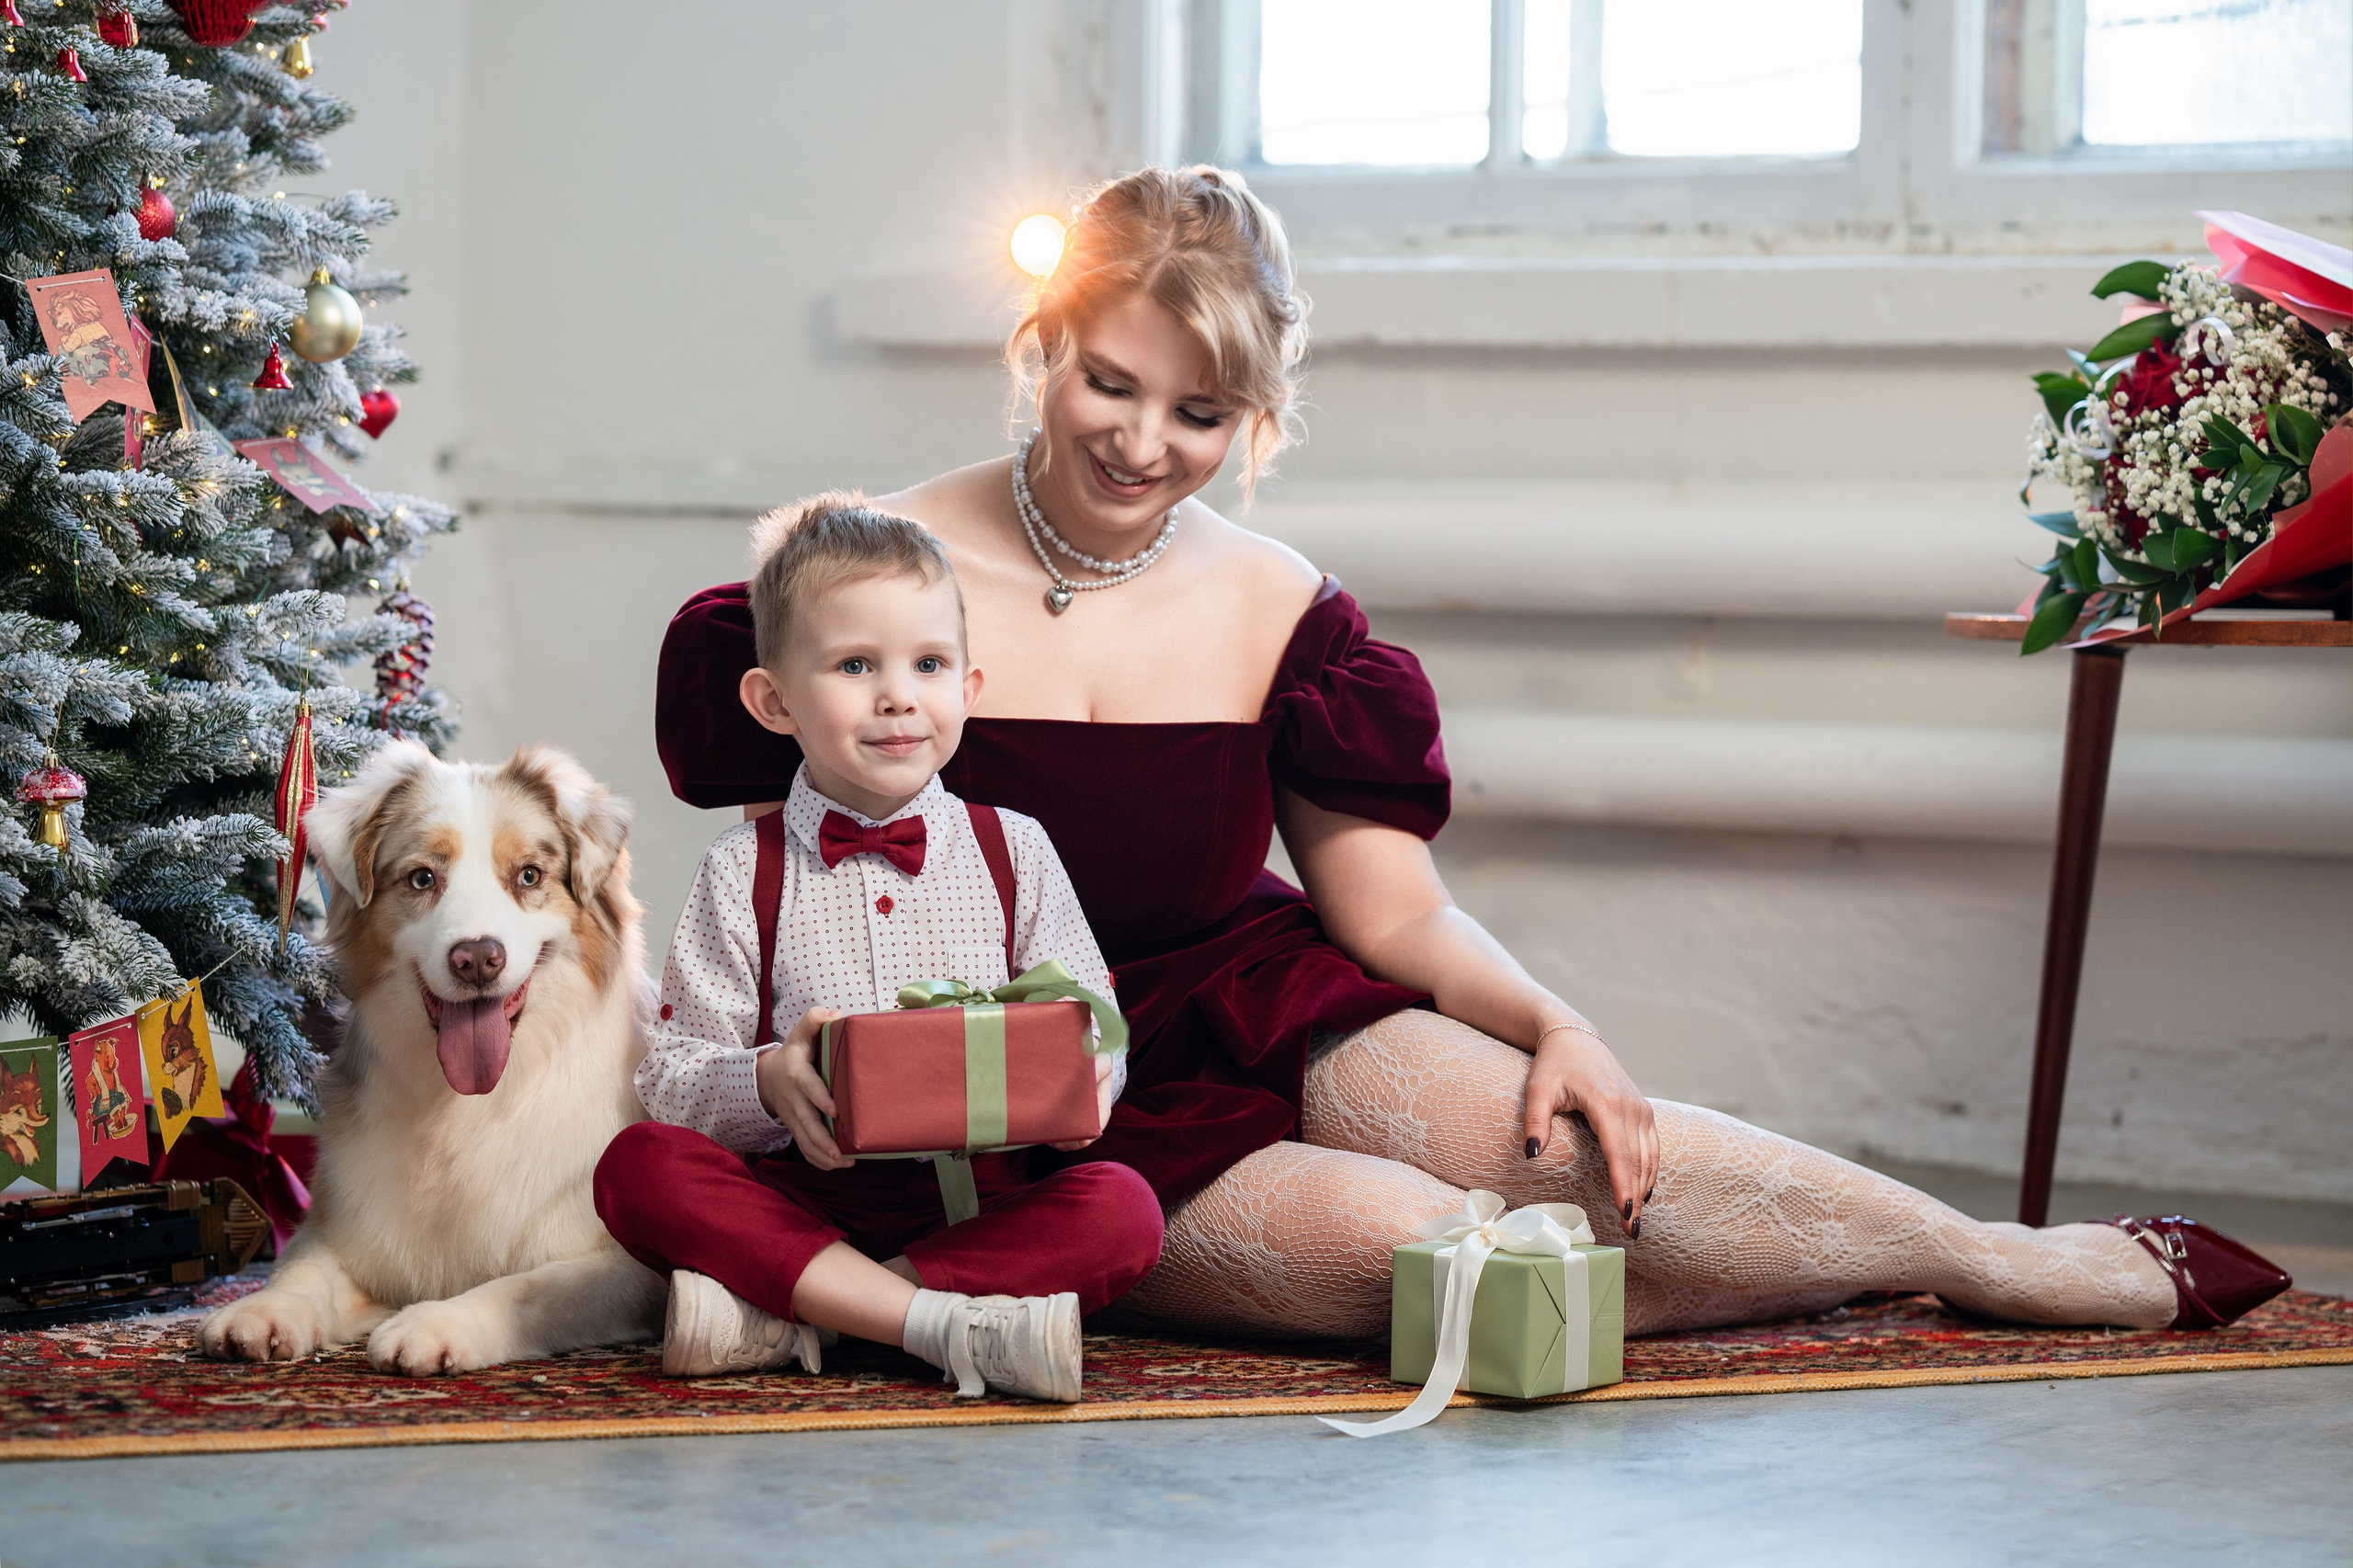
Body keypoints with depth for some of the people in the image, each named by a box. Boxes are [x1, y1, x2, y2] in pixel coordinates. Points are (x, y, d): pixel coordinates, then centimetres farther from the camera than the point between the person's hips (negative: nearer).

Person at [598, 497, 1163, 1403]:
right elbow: (673, 1079, 1)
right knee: (638, 1165, -28)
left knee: (1121, 1210, -28)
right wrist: (767, 1084, -21)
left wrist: (1076, 1087, -16)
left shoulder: (1014, 852, 10)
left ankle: (790, 1319, -28)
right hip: (799, 1200, -1)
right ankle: (945, 1321, -34)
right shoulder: (745, 873, 6)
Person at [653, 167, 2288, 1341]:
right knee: (1414, 1242, -27)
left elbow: (1394, 910, 2)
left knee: (1559, 1141, -25)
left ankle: (1997, 1257, -14)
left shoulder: (1278, 606, 1)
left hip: (1252, 1010, 4)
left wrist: (1555, 1026, -15)